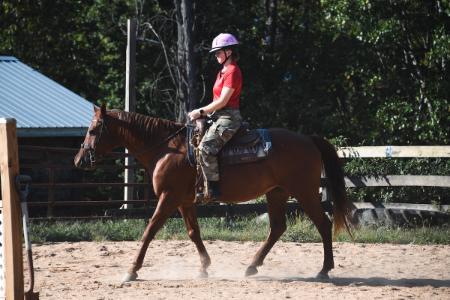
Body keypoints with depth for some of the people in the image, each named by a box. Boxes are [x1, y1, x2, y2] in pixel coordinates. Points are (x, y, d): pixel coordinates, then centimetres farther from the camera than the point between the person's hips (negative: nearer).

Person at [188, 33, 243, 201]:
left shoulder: (232, 72, -12)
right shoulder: (223, 72, 20)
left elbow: (222, 101, -17)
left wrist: (201, 112, -11)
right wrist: (203, 113, 8)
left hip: (228, 118, -11)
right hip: (219, 118, 11)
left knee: (206, 147, -28)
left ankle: (213, 190, -29)